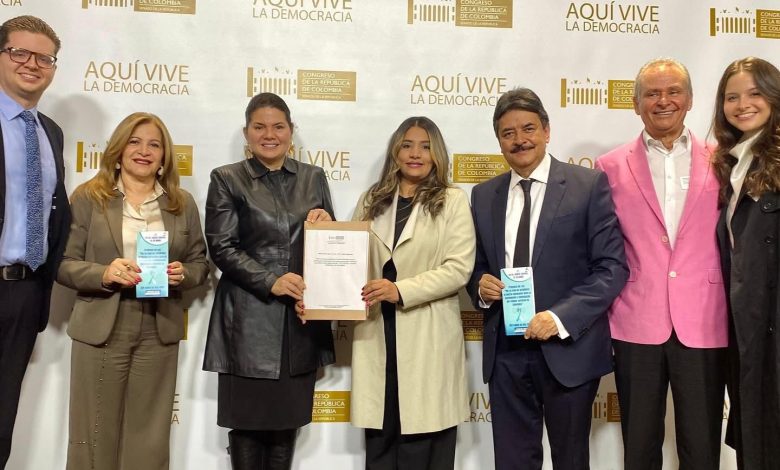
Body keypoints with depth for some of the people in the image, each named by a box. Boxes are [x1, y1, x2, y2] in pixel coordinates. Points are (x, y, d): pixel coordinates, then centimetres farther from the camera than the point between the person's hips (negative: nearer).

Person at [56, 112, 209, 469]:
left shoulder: (183, 203, 8)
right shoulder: (88, 197, 1)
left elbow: (200, 263, 11)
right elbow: (63, 263, -1)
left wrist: (183, 274, -11)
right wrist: (104, 274, -19)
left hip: (159, 333, 2)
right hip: (101, 330, -2)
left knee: (149, 439, 9)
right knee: (96, 437, 6)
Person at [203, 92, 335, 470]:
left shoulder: (313, 177, 12)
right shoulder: (227, 179, 3)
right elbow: (221, 247, -6)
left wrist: (326, 224, -10)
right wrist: (270, 282, -17)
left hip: (301, 318, 3)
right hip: (249, 319, -2)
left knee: (287, 422, 11)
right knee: (248, 421, 6)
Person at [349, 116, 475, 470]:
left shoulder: (453, 201, 2)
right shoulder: (371, 201, 14)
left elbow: (459, 268, -9)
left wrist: (401, 290, -18)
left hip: (428, 335, -3)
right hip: (376, 332, 3)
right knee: (379, 441, 8)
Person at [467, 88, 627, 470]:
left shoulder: (589, 185, -4)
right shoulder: (484, 195, 9)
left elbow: (612, 267, -9)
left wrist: (560, 317, -19)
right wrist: (480, 286, -7)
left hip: (569, 348, -3)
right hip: (505, 351, 3)